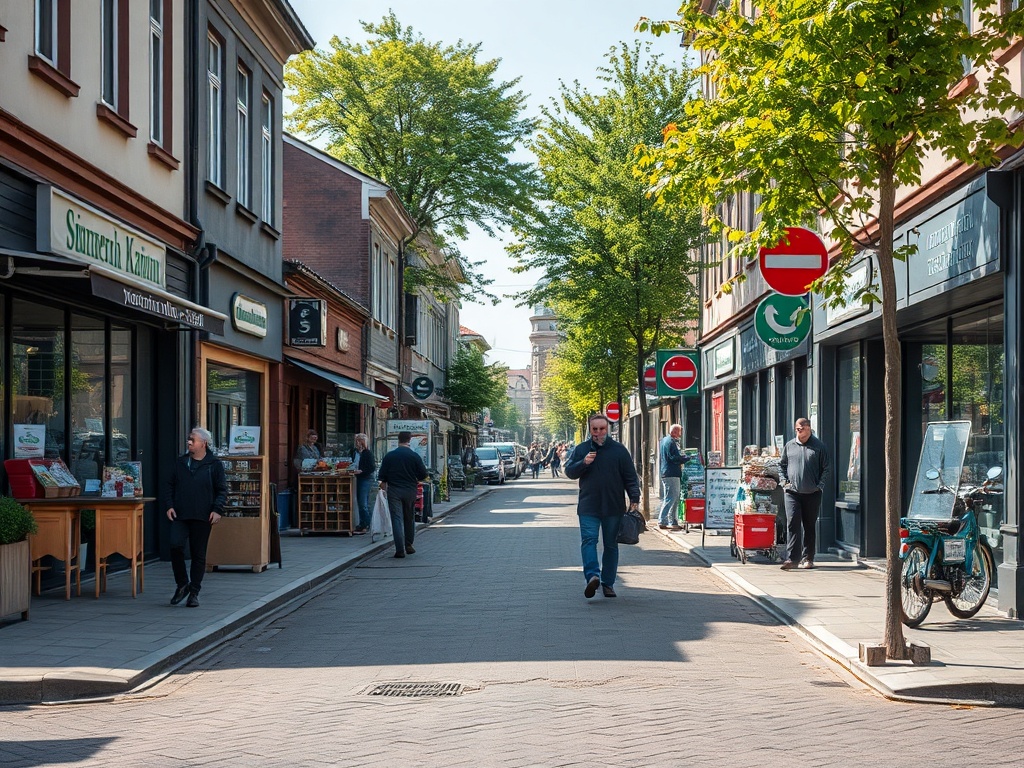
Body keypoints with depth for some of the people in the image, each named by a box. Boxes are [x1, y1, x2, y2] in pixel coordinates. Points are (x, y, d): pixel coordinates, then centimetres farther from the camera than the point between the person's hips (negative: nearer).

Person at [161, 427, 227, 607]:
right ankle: (182, 584, 4)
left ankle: (194, 592, 12)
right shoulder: (180, 462, 12)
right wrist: (168, 505, 0)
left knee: (199, 554, 3)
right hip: (180, 515, 2)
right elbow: (170, 485, 14)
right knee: (176, 546, -16)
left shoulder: (214, 464, 3)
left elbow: (222, 490, 3)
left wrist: (217, 510, -10)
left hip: (202, 517, -2)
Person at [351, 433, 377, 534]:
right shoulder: (354, 452, 11)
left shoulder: (368, 453, -8)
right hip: (357, 479, 7)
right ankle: (362, 524, 16)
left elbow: (372, 468, -12)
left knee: (363, 503, -11)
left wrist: (361, 471, -18)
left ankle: (365, 525, -8)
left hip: (365, 479, -7)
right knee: (360, 502, 10)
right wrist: (352, 469, 3)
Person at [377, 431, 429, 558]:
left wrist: (384, 483, 18)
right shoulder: (414, 456, -5)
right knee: (409, 518, 17)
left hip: (394, 491, -1)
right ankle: (408, 545, 25)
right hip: (410, 490, 1)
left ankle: (400, 550, -8)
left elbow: (382, 476, -1)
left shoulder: (389, 456, -3)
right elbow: (423, 474, -1)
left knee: (397, 519, -2)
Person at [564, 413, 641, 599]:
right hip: (588, 507, 0)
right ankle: (592, 576, -27)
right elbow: (569, 472, 6)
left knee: (611, 545, 6)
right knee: (588, 540, -17)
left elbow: (630, 477, 3)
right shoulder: (581, 449, 8)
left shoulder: (619, 450, 4)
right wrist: (583, 463, -12)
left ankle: (608, 583, 12)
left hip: (613, 507, 0)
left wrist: (634, 498, -8)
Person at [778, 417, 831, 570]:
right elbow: (781, 465, 19)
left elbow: (825, 469, 4)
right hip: (792, 492, 1)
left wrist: (819, 485, -5)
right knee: (792, 524, -10)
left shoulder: (819, 446, 2)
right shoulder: (789, 446, 10)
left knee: (809, 526, 8)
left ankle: (808, 558, 17)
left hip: (812, 494, -1)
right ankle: (791, 559, -14)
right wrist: (784, 481, 5)